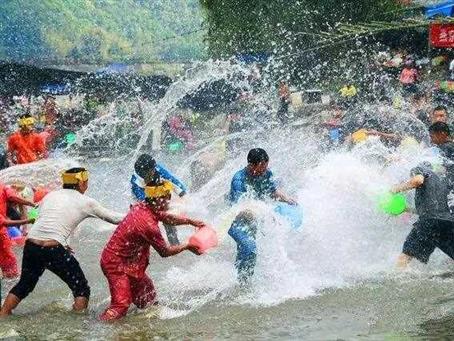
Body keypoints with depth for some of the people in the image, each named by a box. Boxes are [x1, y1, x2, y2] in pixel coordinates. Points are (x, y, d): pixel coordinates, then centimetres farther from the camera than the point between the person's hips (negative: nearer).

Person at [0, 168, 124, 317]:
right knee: (81, 289, 8)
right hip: (54, 249, -5)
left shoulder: (50, 195, 20)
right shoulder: (85, 202, 8)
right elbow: (113, 218, 16)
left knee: (24, 285, 26)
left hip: (31, 245, 5)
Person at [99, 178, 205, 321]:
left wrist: (191, 221, 15)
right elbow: (165, 252, -14)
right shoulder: (148, 224, -27)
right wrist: (187, 246, -2)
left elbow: (167, 218, 18)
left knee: (146, 292, 20)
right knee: (121, 304, -16)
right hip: (117, 264, -10)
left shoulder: (142, 207, -1)